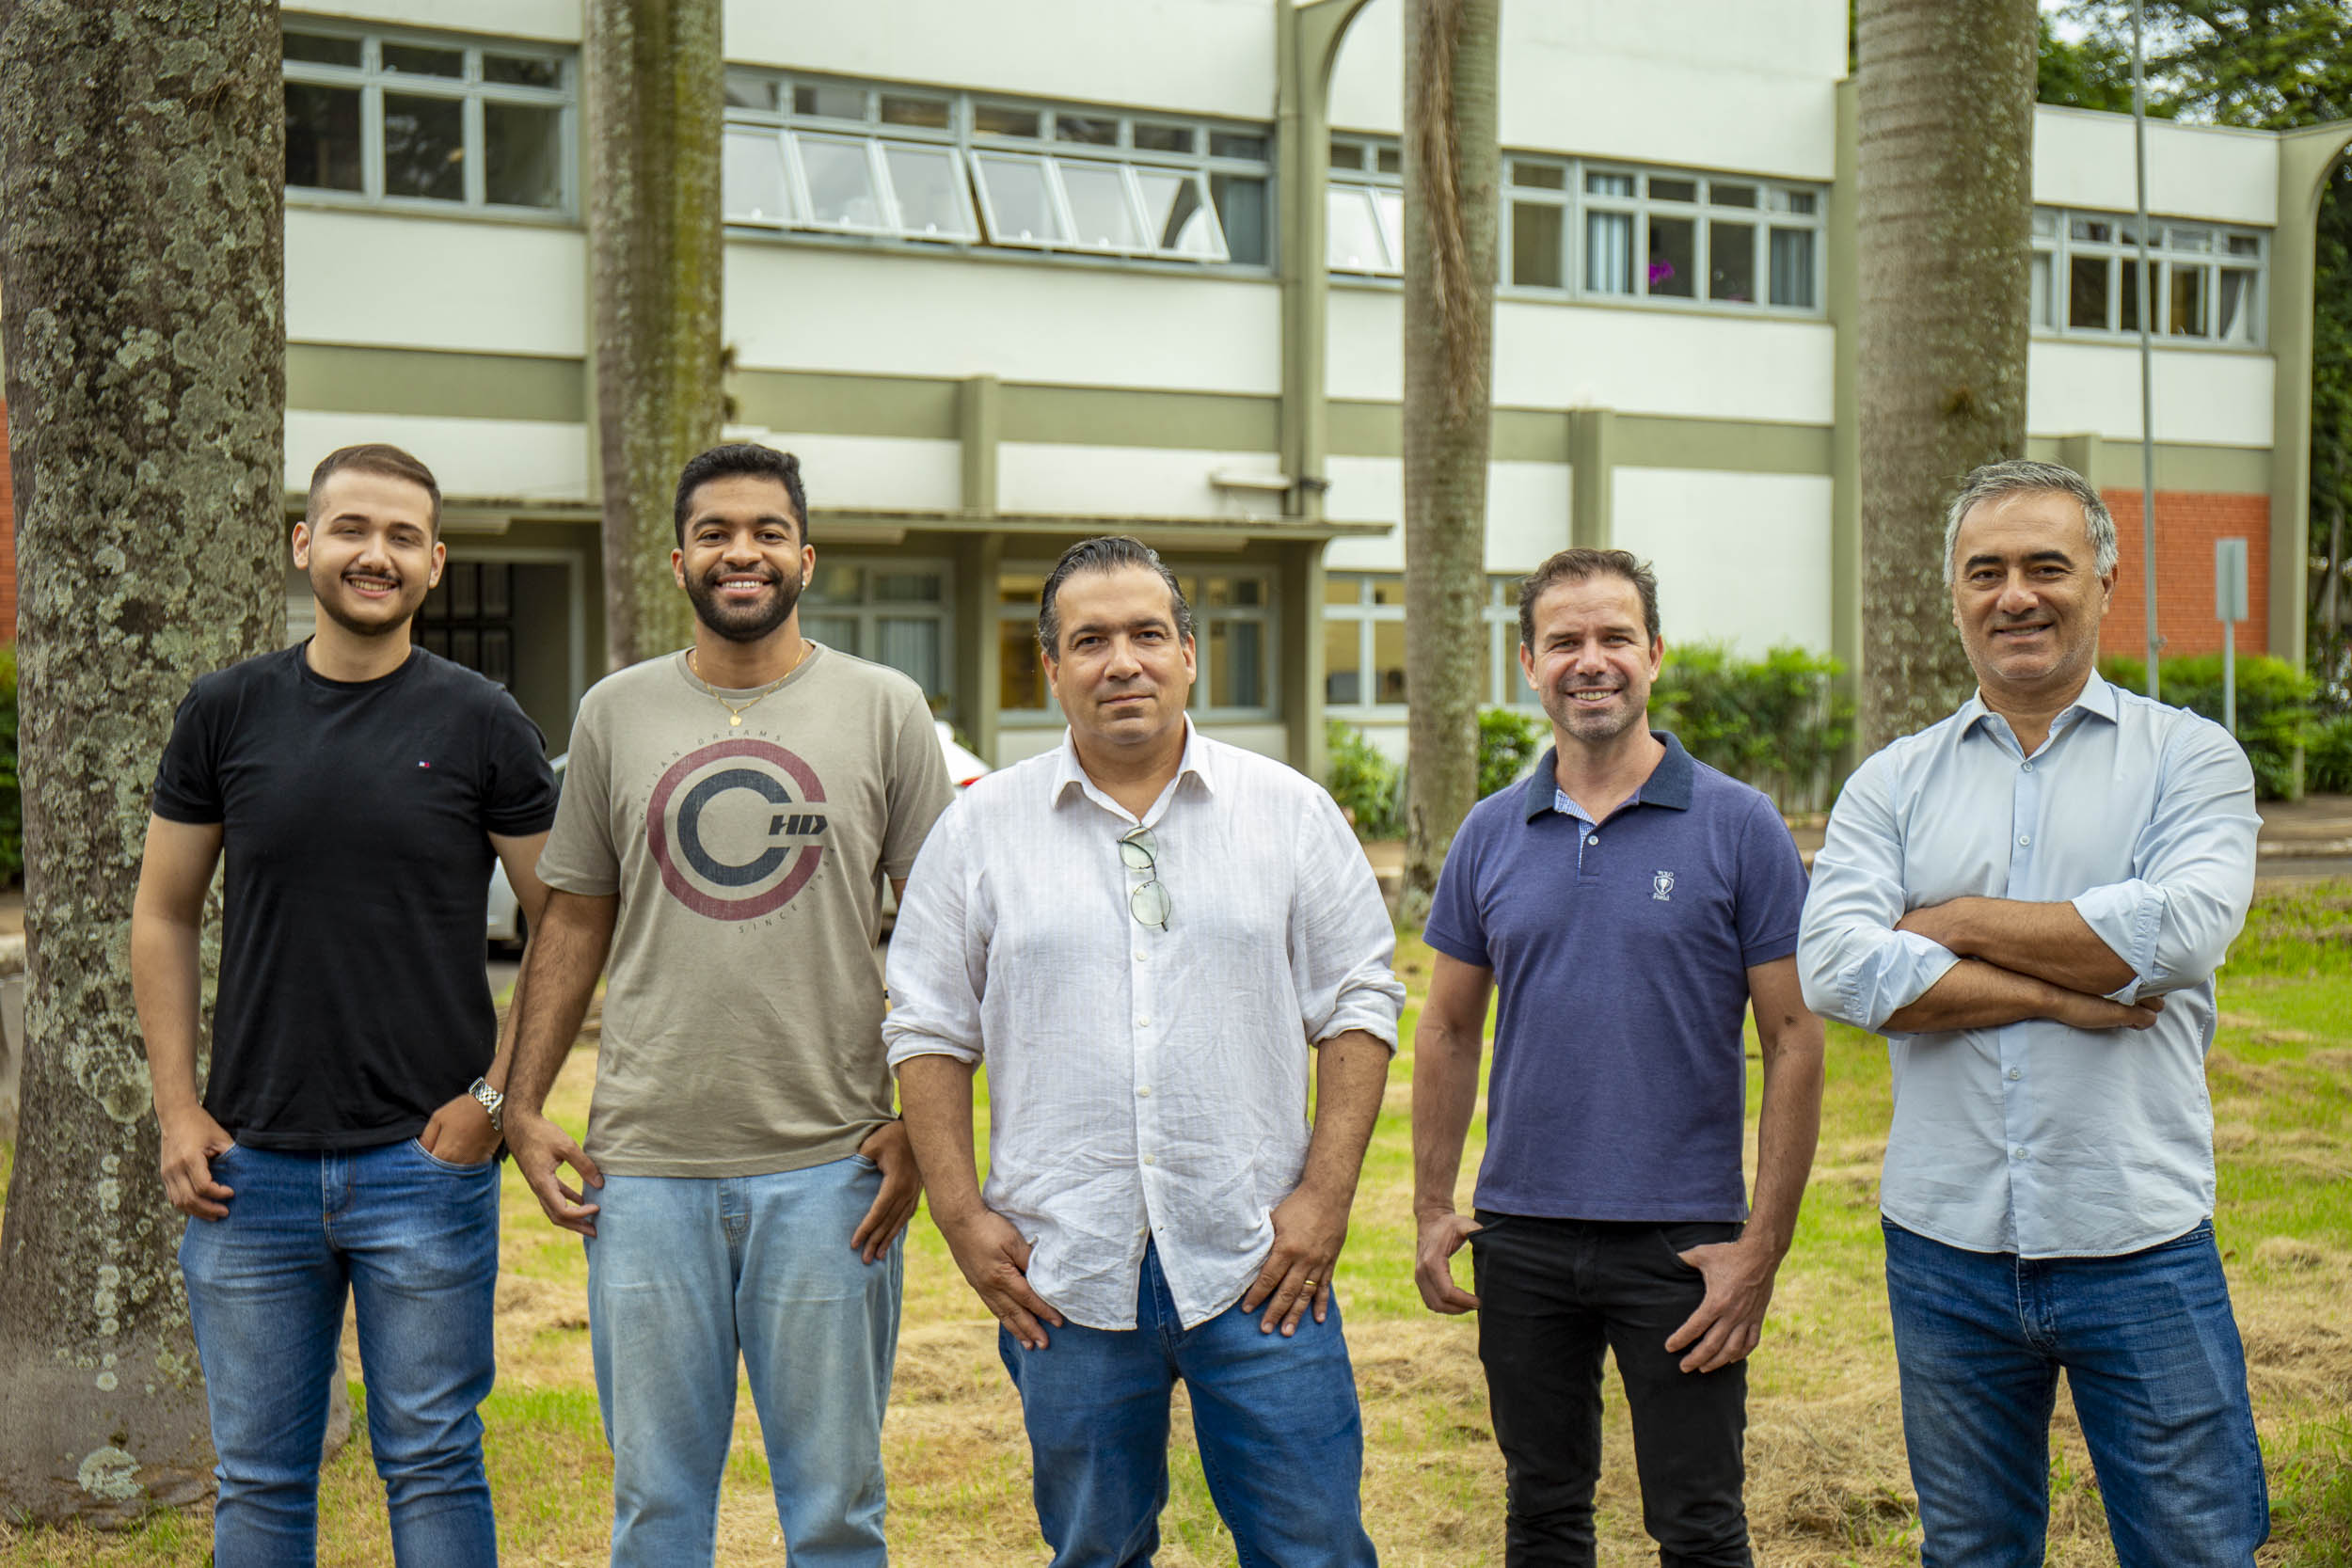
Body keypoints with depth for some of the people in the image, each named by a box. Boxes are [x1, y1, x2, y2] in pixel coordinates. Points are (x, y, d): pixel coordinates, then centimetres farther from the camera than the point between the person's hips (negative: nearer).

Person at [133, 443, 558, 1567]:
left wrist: (498, 1096, -6)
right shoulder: (227, 712, 4)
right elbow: (163, 917, 10)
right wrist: (178, 1108, 2)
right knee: (258, 1475, 11)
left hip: (424, 1161, -2)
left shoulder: (480, 724, -1)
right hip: (250, 1168, 2)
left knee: (431, 1464, 6)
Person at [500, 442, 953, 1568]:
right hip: (647, 1166, 2)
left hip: (830, 1164, -2)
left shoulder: (884, 709, 2)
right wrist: (523, 1107, 5)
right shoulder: (616, 713, 8)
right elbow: (573, 922, 12)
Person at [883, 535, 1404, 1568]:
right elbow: (928, 1032, 6)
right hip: (1062, 1277, 1)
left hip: (1256, 1263, 0)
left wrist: (1325, 1195, -4)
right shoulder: (981, 830, 5)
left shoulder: (1290, 811, 4)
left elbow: (1359, 1003, 5)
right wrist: (961, 1217, -2)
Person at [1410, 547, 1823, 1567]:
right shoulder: (1490, 835, 5)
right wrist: (1432, 1210, 6)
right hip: (1521, 1235, 3)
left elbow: (1794, 1038, -6)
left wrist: (1763, 1244, -11)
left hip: (1682, 1240, -3)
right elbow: (1449, 1031, 12)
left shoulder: (1738, 827, -5)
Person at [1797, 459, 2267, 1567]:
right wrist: (2068, 993, -14)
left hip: (2142, 1246, -2)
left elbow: (2182, 928, -17)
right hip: (1945, 1247, 2)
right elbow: (1837, 967, -11)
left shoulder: (2189, 756, 2)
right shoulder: (1892, 785, 6)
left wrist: (1954, 921, -9)